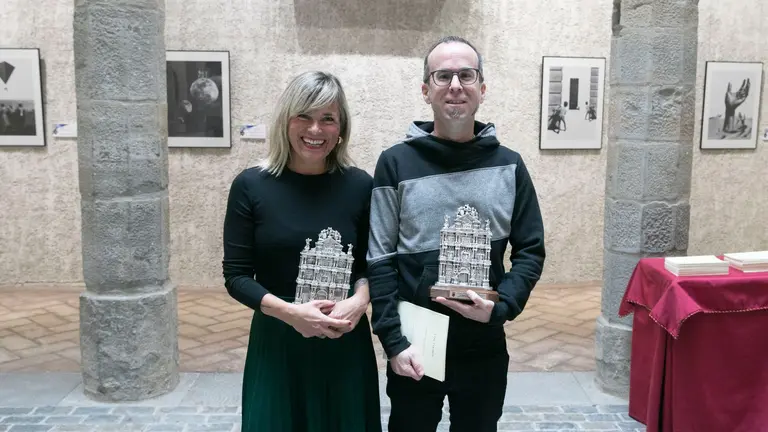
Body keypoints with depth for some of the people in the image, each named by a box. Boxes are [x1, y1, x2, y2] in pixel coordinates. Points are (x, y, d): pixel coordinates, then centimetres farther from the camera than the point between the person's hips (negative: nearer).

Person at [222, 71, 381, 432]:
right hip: (276, 344, -1)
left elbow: (371, 263, 5)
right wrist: (289, 311, -19)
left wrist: (359, 301, -15)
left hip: (345, 345, 1)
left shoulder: (360, 185, -3)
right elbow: (236, 276, -4)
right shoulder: (251, 186, -6)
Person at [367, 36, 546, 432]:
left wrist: (500, 306, -13)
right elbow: (379, 259, -5)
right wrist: (394, 341, -12)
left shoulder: (509, 164, 2)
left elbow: (530, 249, 3)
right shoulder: (396, 162, -4)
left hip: (485, 347, 2)